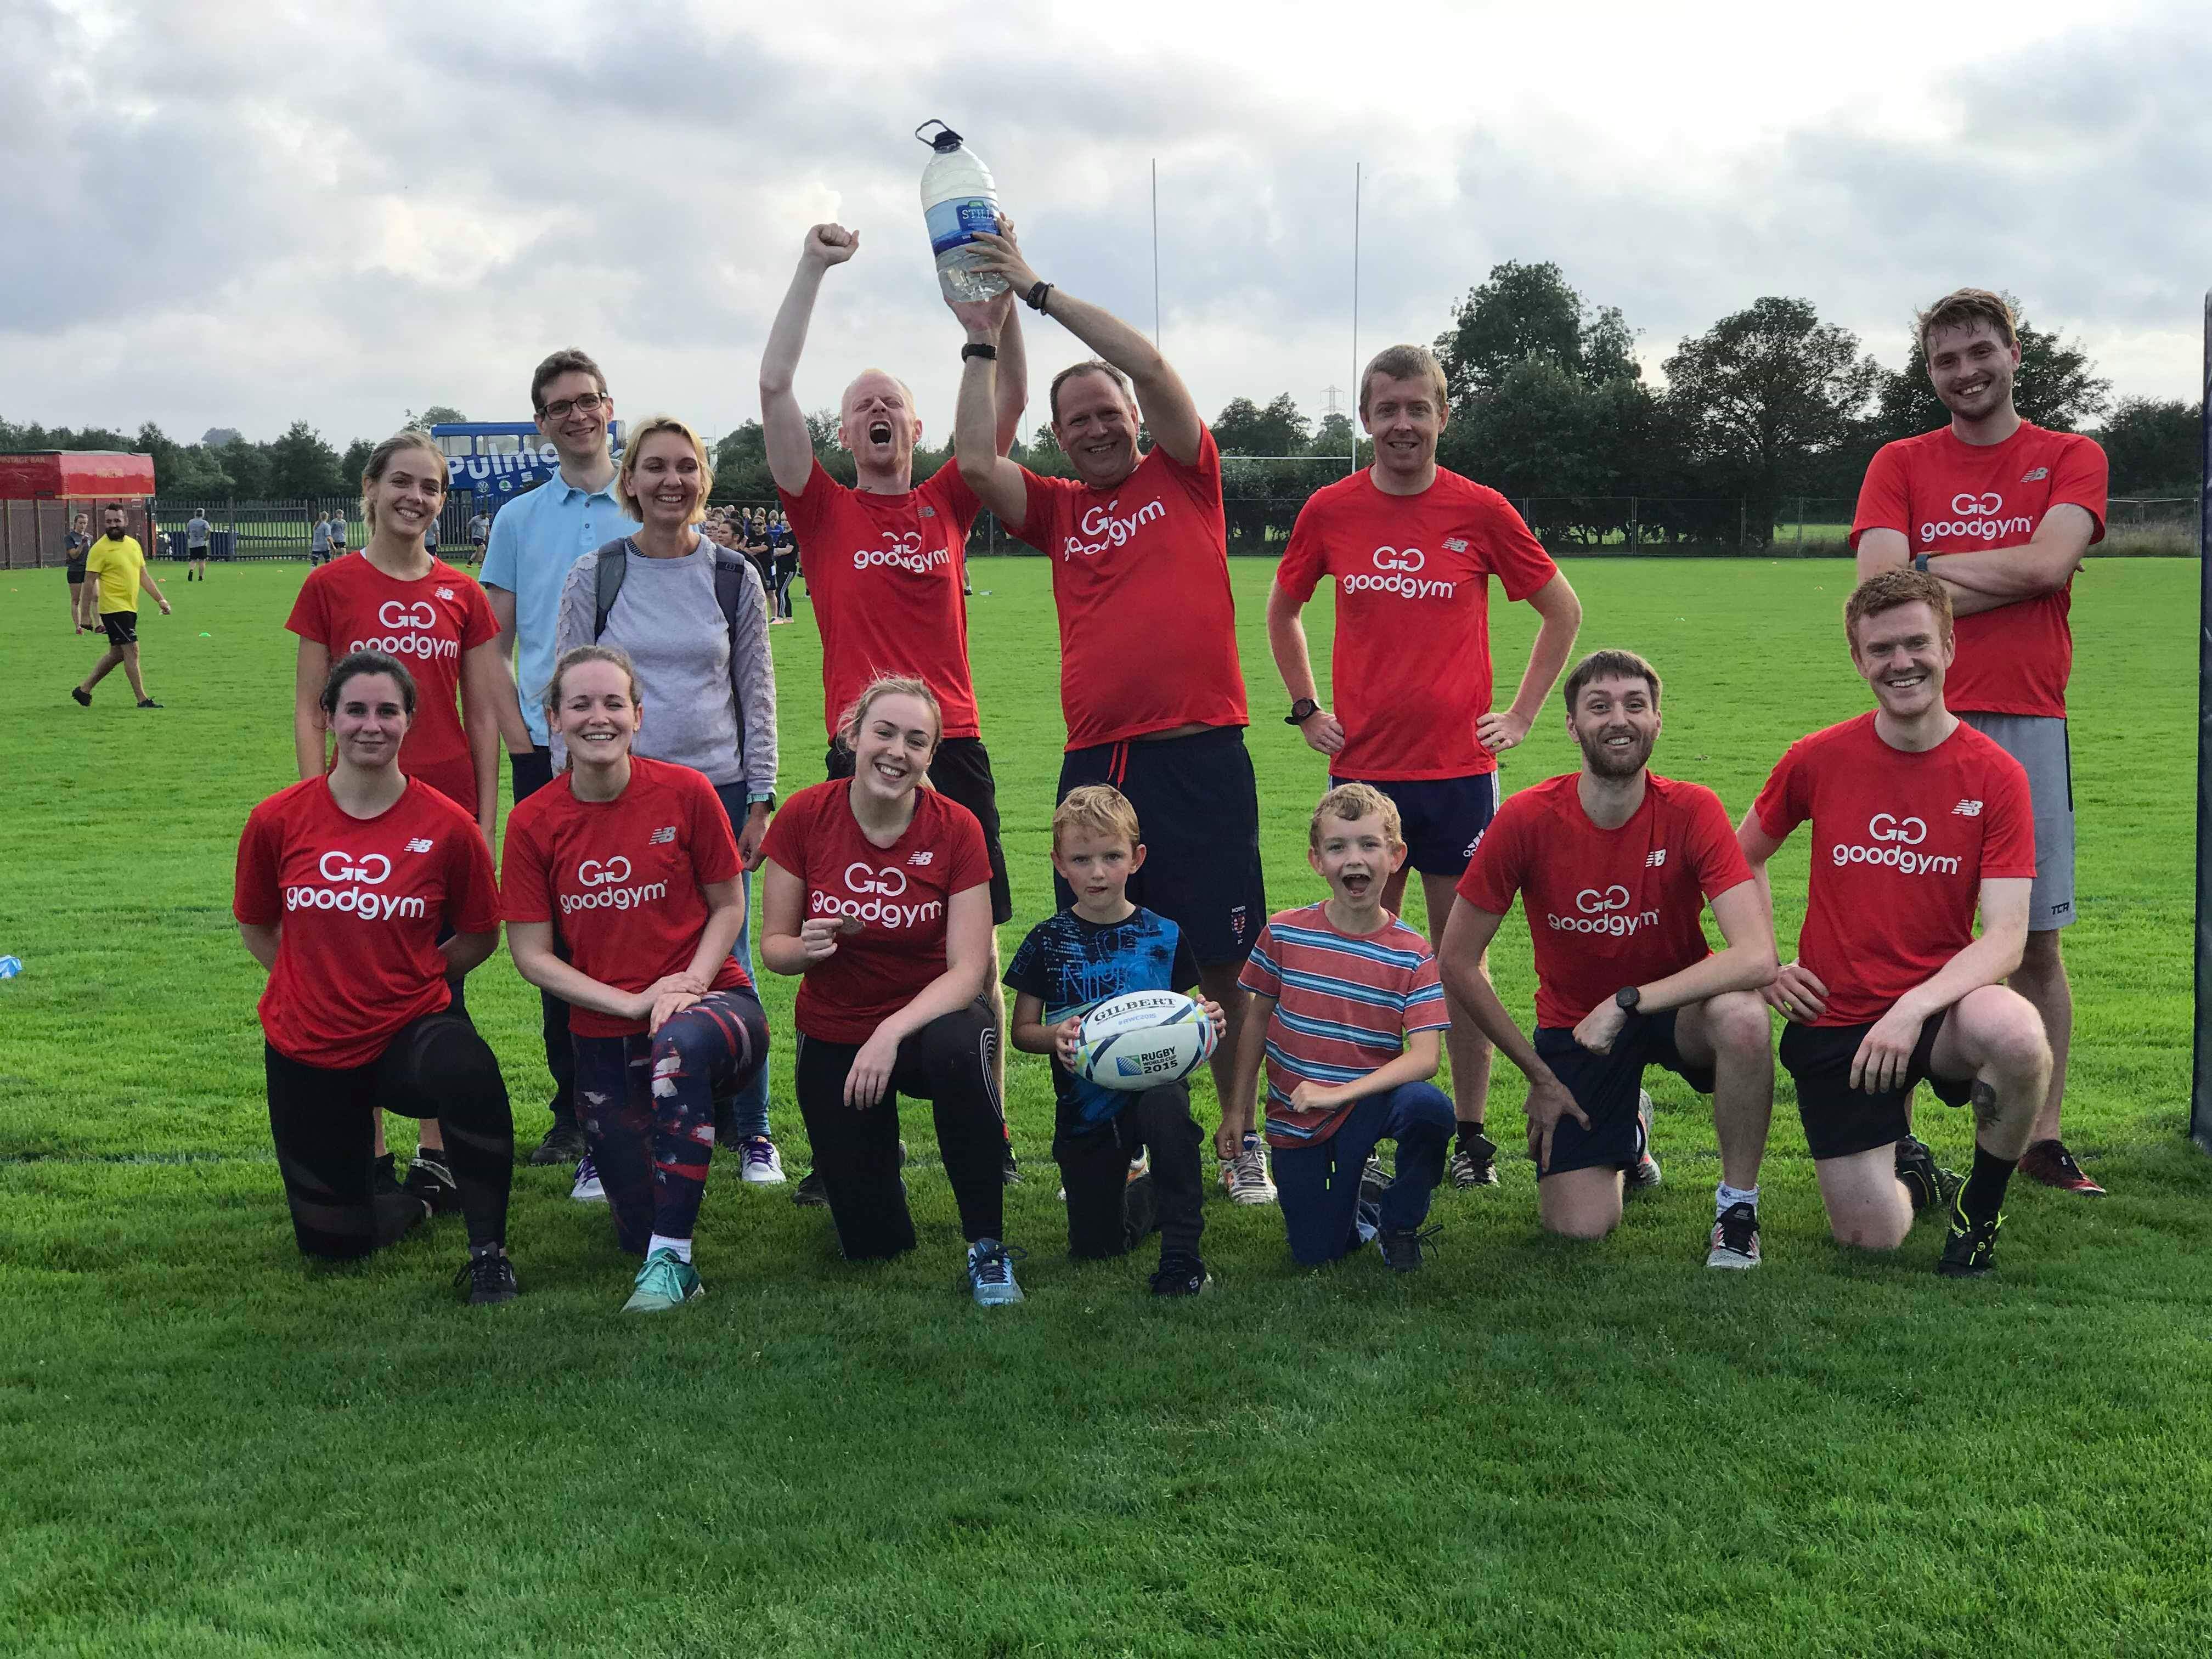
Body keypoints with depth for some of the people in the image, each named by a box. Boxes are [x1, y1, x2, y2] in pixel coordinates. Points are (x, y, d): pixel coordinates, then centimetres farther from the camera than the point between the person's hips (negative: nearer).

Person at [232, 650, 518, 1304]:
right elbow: (256, 925, 12)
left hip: (408, 1033, -2)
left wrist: (409, 978, 3)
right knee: (334, 1243, 7)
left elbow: (480, 936, 5)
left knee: (468, 1073, -40)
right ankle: (412, 1200, 44)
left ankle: (489, 1251, -20)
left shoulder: (447, 826, -10)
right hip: (308, 1048, 2)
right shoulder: (277, 821, -6)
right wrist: (318, 983, 8)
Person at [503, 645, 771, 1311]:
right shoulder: (534, 822, -6)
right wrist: (633, 1003, -16)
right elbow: (531, 954, -5)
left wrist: (690, 983, -18)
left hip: (712, 1003, -2)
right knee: (639, 1230, 1)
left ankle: (672, 1261, -31)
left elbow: (728, 908, 0)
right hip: (604, 1036, 2)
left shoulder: (685, 792, -10)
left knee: (681, 1042, -41)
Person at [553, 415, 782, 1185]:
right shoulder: (594, 576, 3)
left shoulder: (734, 579, 6)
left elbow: (757, 696, 8)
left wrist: (759, 801, 2)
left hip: (716, 791, 1)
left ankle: (751, 1134, 15)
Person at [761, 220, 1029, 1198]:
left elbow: (1011, 401, 4)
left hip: (955, 747, 2)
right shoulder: (825, 510, 7)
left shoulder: (947, 503, 12)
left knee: (975, 943, 4)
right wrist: (814, 269, -3)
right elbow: (773, 387, -1)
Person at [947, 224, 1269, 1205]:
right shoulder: (1057, 509, 15)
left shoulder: (1185, 478, 7)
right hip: (1097, 761, 3)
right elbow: (974, 462, -1)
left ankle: (1240, 1140, 13)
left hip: (1201, 754, -3)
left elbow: (1151, 367, -5)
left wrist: (1039, 292, -3)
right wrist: (984, 338, 2)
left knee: (1225, 962, 2)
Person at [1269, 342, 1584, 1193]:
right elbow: (1282, 611, 19)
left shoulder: (1480, 510, -2)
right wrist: (1306, 709, 11)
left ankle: (1471, 1133, 13)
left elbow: (1563, 611, 9)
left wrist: (1522, 714, 4)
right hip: (1361, 766, 2)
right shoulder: (1329, 510, 3)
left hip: (1458, 769, -1)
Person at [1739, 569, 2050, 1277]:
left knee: (2016, 1034, -37)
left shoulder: (1996, 775, -7)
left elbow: (2005, 937, -13)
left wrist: (1916, 1007, -28)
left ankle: (1981, 1205, -6)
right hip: (1832, 1017, 1)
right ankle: (1902, 1157, 31)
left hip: (1940, 1008, -1)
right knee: (1873, 1238, -8)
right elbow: (1742, 859, 15)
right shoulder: (1818, 759, -2)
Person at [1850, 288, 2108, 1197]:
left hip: (2031, 726, 0)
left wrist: (1929, 566, -4)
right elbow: (1880, 587, -6)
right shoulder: (1900, 464, 10)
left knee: (2036, 939, 3)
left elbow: (2049, 562, -10)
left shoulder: (2071, 458, 9)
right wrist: (2003, 581, -8)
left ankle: (2043, 1138, 11)